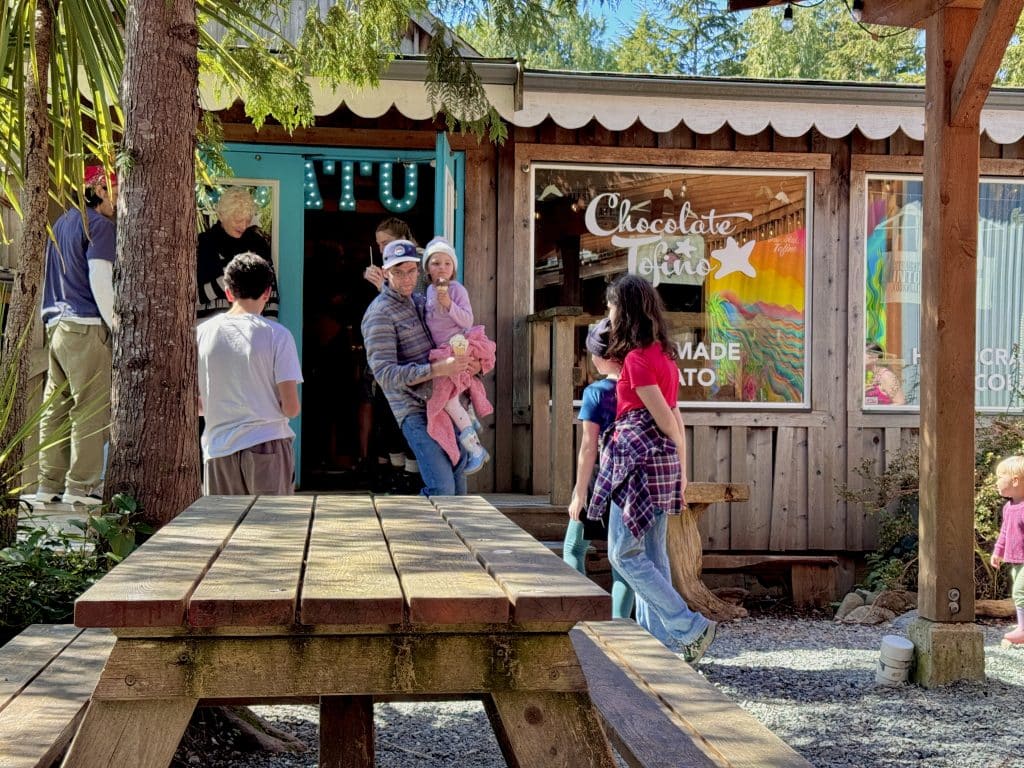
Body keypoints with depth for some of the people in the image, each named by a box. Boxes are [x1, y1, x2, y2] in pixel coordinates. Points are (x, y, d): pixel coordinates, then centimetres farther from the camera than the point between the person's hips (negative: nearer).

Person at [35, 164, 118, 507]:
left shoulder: (62, 222, 19)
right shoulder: (100, 225, -7)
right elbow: (100, 280, -14)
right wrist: (117, 326, -10)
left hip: (56, 325, 9)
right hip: (86, 327, -9)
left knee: (55, 408, 9)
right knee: (91, 409, -6)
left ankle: (49, 485, 11)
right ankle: (81, 486, -6)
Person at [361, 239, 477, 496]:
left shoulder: (420, 300, 12)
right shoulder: (379, 314, -13)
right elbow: (386, 374, -22)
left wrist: (465, 361, 5)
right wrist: (439, 368, -29)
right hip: (415, 410, -8)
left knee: (457, 471, 15)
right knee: (441, 486, -17)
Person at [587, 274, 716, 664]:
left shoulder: (636, 358, -14)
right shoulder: (662, 354, 13)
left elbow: (664, 418, -14)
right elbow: (674, 417, 14)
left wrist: (676, 462, 0)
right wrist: (681, 468, 16)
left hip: (638, 460, -9)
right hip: (661, 461, 9)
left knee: (624, 552, -3)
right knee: (652, 556, 11)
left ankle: (691, 628, -7)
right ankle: (661, 640, 14)